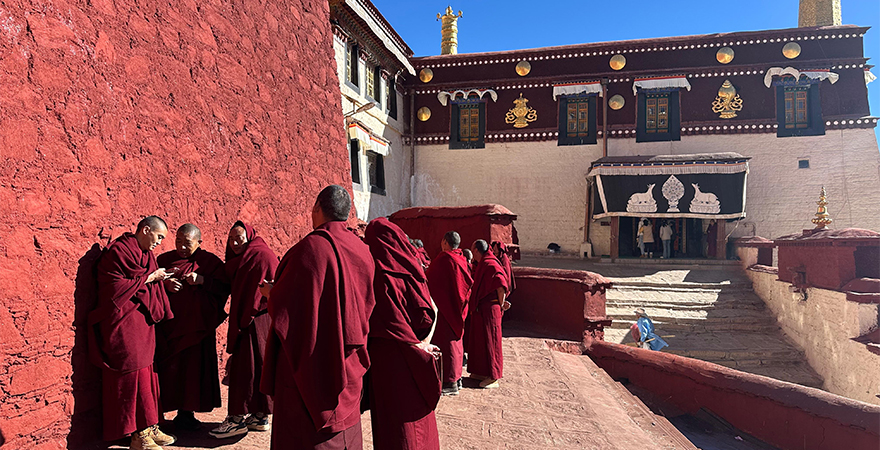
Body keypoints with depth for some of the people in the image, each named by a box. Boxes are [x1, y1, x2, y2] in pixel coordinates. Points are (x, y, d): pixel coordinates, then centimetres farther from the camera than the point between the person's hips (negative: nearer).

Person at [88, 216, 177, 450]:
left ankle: (150, 428, 18)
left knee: (146, 375, 11)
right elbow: (117, 287, -17)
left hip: (142, 323, 9)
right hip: (124, 323, -9)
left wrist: (162, 280, 4)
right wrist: (150, 278, -10)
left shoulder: (146, 254, 15)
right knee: (133, 375, -4)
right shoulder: (119, 251, -12)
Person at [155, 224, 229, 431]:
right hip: (170, 324, 1)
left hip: (197, 324, -1)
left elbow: (224, 288, -3)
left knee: (194, 366, 0)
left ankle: (186, 412, 13)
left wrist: (203, 280, -17)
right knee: (170, 367, -2)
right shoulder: (164, 260, 9)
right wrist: (165, 284, -11)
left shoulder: (211, 262, 3)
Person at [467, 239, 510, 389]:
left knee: (489, 340, -2)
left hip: (488, 309, -10)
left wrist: (501, 304, -18)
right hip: (480, 309, 10)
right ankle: (482, 372, 27)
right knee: (480, 339, 15)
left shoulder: (489, 264, -18)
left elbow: (501, 285, -27)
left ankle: (493, 377, 8)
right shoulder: (482, 265, 14)